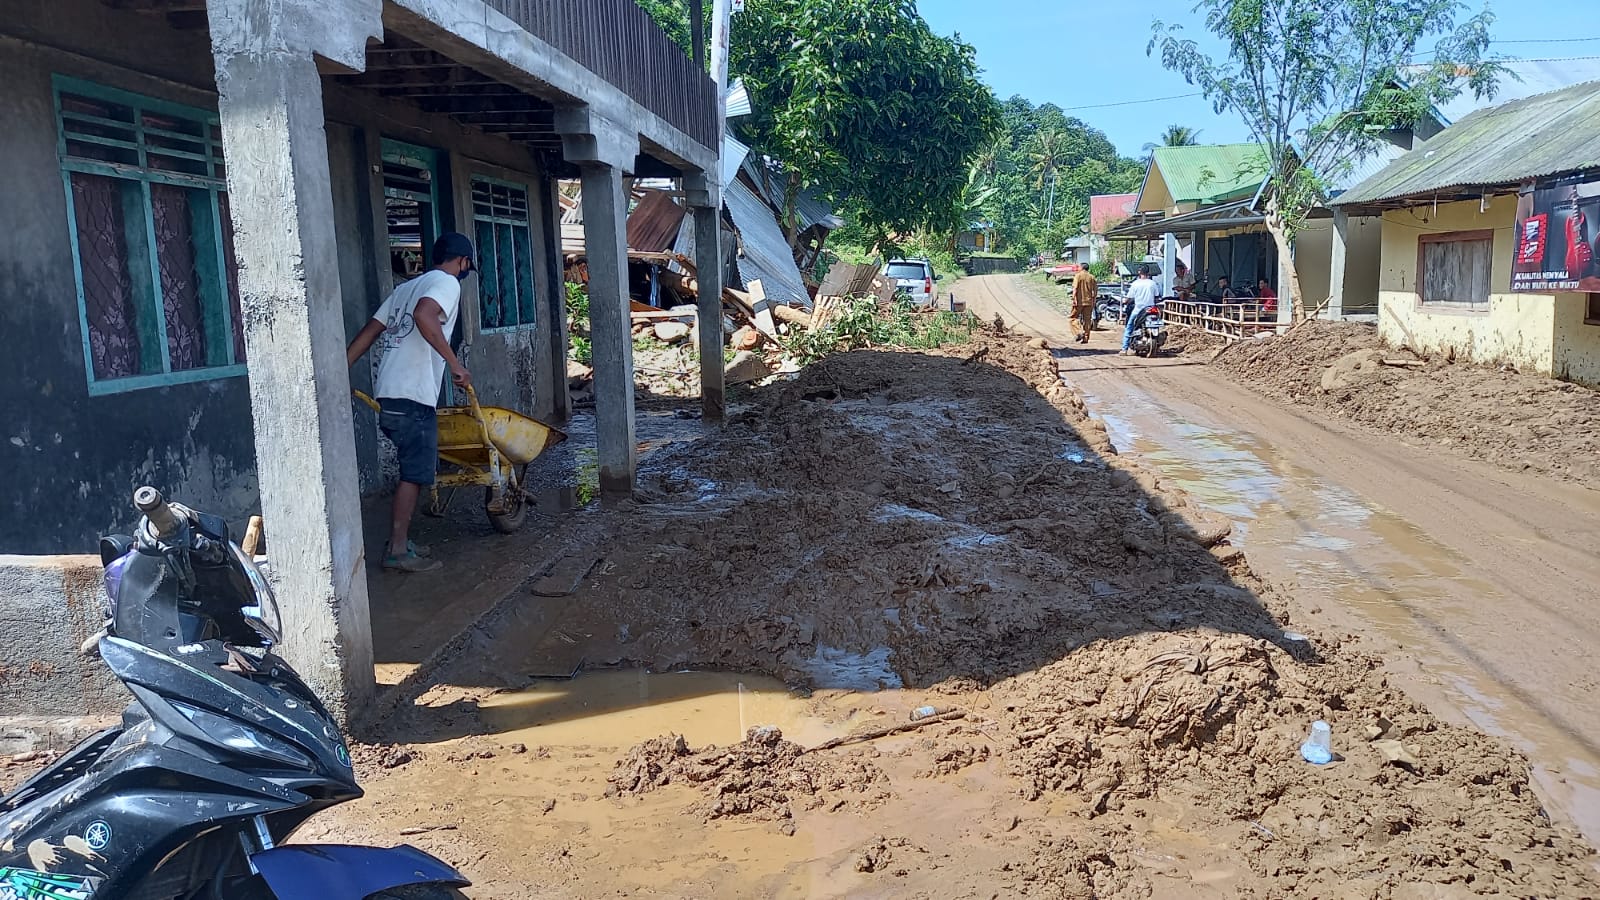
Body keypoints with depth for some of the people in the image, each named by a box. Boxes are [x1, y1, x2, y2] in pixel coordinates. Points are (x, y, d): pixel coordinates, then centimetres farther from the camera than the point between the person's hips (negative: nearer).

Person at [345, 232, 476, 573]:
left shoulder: (406, 287, 24)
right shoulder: (447, 282, -3)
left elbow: (368, 333, 20)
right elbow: (424, 316, -24)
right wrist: (454, 363, -22)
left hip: (389, 393, 9)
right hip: (413, 396, -9)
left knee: (413, 470, 15)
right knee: (415, 473, -4)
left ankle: (400, 541, 19)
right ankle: (398, 550, 0)